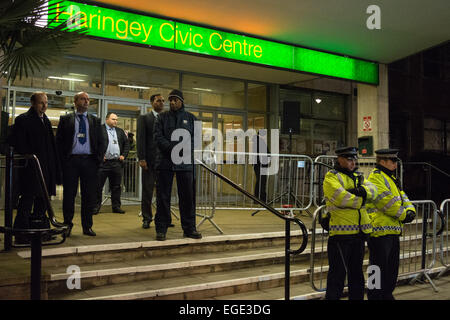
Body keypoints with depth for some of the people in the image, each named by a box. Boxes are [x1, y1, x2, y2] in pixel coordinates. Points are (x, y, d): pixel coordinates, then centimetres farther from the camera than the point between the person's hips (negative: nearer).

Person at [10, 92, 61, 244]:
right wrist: (29, 161, -16)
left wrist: (54, 167, 13)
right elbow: (19, 145, -11)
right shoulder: (23, 120, -5)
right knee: (26, 203, -3)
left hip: (46, 169, 7)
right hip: (30, 169, -7)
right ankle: (22, 236, 3)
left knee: (42, 202, 12)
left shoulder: (46, 121, 18)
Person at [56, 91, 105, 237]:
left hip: (89, 161, 2)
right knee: (69, 194, 3)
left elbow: (101, 141, 12)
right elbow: (59, 140, 4)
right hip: (71, 160, -2)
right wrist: (63, 159, -6)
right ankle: (67, 225, 14)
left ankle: (87, 226, 12)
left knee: (89, 195, 3)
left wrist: (98, 158, -1)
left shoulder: (95, 120, 14)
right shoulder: (65, 119, 8)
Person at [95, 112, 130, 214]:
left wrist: (123, 155, 8)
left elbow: (126, 144, 20)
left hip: (117, 163, 5)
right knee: (98, 185, -1)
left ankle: (116, 206, 17)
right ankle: (96, 206, 8)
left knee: (116, 186, 9)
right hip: (103, 162, -5)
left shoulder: (120, 131, 17)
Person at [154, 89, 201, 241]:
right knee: (163, 197, 1)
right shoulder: (162, 117, 11)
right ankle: (161, 229, 9)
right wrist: (172, 148, -15)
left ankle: (189, 228, 13)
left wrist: (182, 151, -11)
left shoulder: (191, 118, 13)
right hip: (165, 161, -1)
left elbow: (195, 138, 5)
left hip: (185, 163, 1)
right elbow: (158, 136, -1)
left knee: (188, 196, 3)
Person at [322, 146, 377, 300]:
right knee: (338, 271, -3)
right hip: (341, 232, -7)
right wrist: (361, 199, -5)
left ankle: (357, 296, 26)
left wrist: (362, 190, -17)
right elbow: (342, 198, -19)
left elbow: (373, 190, 4)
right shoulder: (331, 177, -5)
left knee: (356, 270, 16)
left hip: (359, 231, 7)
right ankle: (332, 296, 6)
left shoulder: (357, 177, 20)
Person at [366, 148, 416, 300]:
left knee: (392, 267, 17)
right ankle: (375, 296, 5)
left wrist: (410, 210, -3)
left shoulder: (391, 178, 21)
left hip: (393, 231, 10)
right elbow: (387, 201, -18)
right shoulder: (376, 177, -11)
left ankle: (387, 294, 28)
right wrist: (403, 215, -9)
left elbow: (402, 196, 17)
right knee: (379, 267, -4)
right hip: (379, 230, -10)